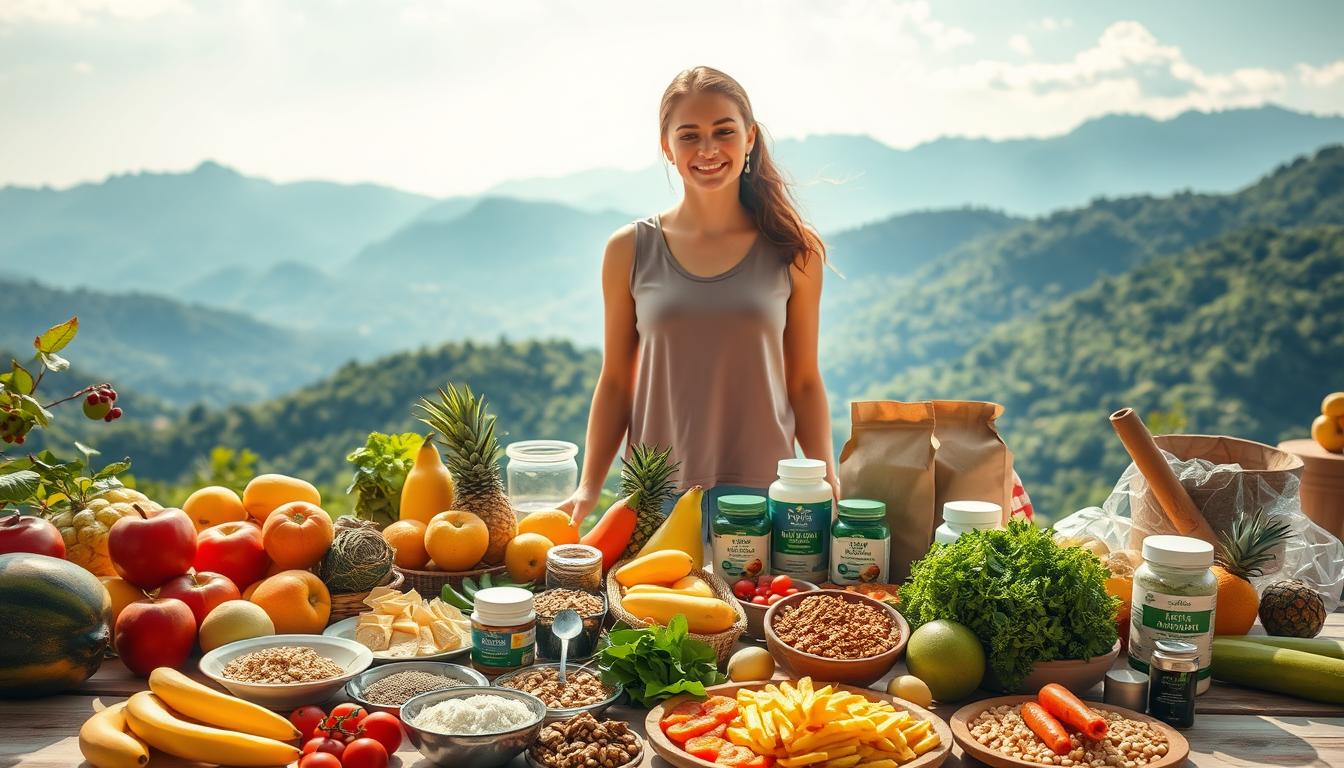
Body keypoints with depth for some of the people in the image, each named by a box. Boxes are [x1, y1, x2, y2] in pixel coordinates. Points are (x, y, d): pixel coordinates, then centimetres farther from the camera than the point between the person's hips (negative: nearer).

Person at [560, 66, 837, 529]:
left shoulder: (793, 251, 1)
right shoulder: (631, 250, 1)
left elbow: (804, 382, 5)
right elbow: (615, 382, 4)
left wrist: (827, 477, -7)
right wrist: (588, 488, -4)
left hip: (763, 491, 0)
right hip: (657, 498, 0)